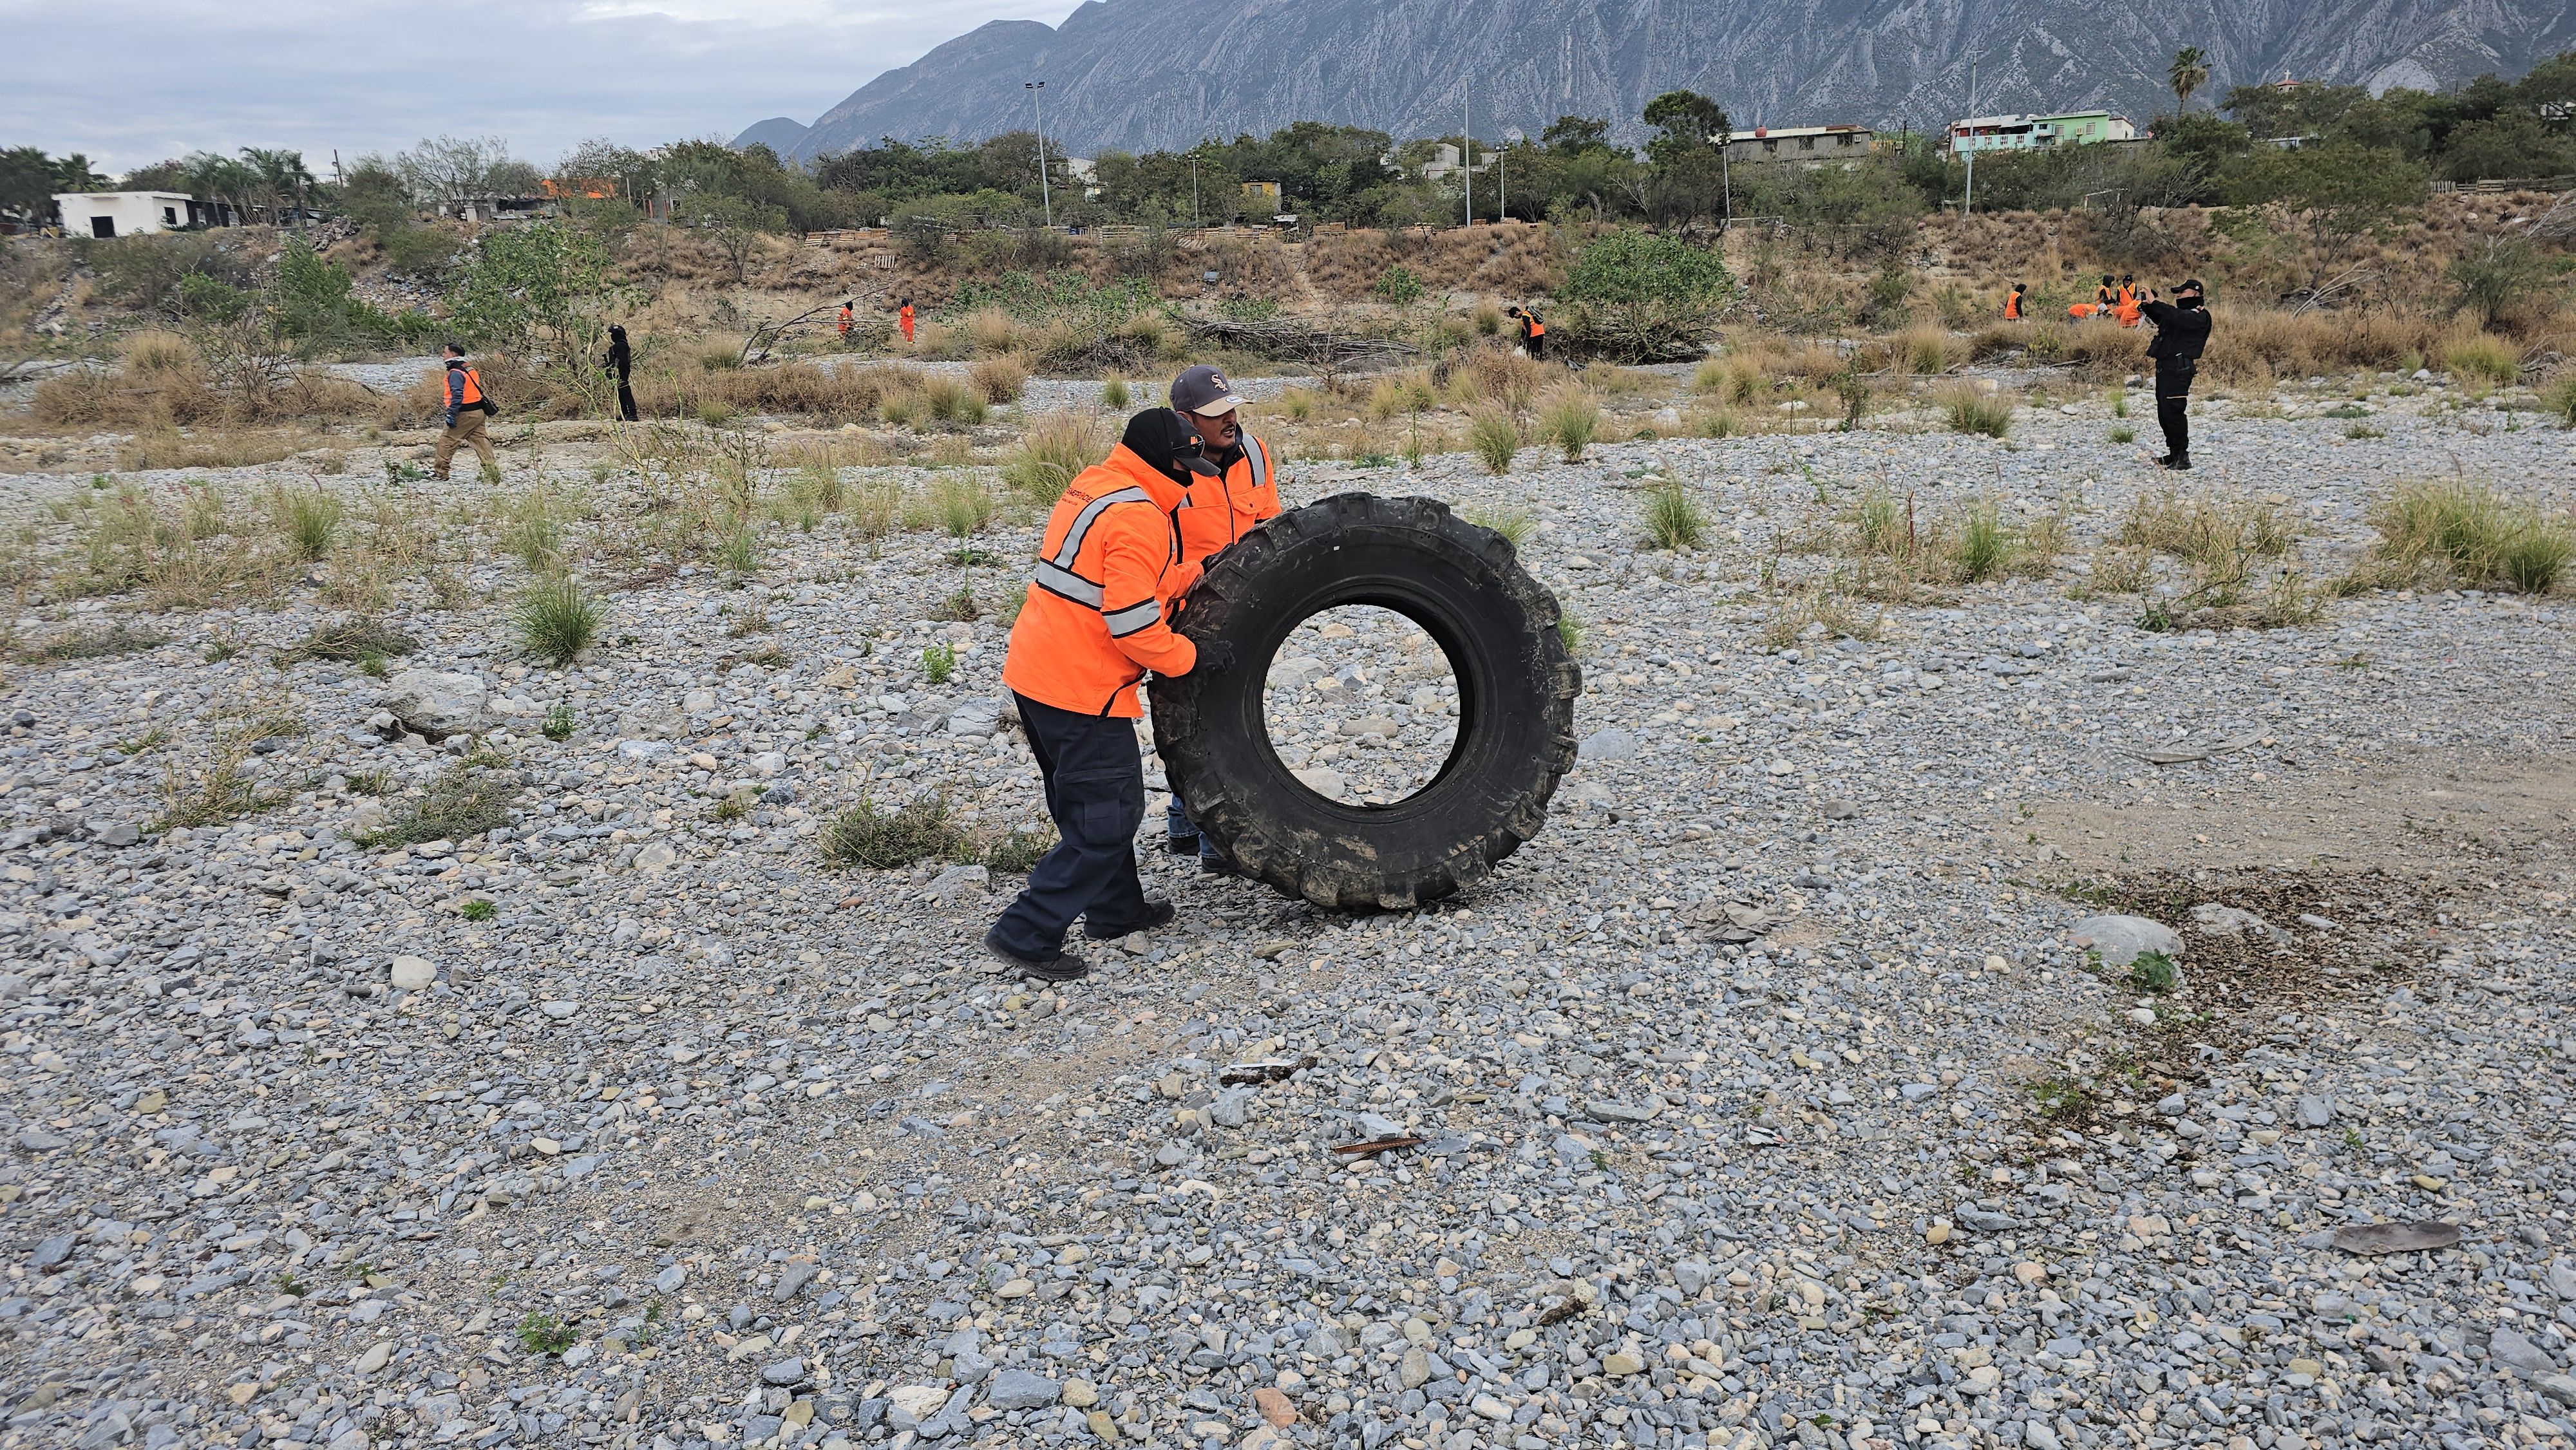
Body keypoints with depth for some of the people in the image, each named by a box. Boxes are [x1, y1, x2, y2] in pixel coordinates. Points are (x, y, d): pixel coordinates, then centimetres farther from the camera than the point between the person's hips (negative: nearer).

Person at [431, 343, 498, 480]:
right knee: (480, 441, 8)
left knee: (447, 441, 1)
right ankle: (493, 471, 3)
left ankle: (439, 472, 7)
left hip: (465, 414, -9)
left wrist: (451, 415, -23)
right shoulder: (470, 368, 15)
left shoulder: (456, 373, -14)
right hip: (478, 412, 9)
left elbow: (457, 395, -23)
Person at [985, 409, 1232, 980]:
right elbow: (1133, 622, -22)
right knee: (1109, 815, -1)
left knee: (1088, 803, 23)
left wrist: (1193, 576, 13)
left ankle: (1117, 910, 37)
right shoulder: (1138, 516, -18)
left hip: (1033, 672, 10)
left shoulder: (1092, 486, 12)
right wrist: (1192, 657, -9)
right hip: (1080, 688, -10)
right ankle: (1027, 933, -2)